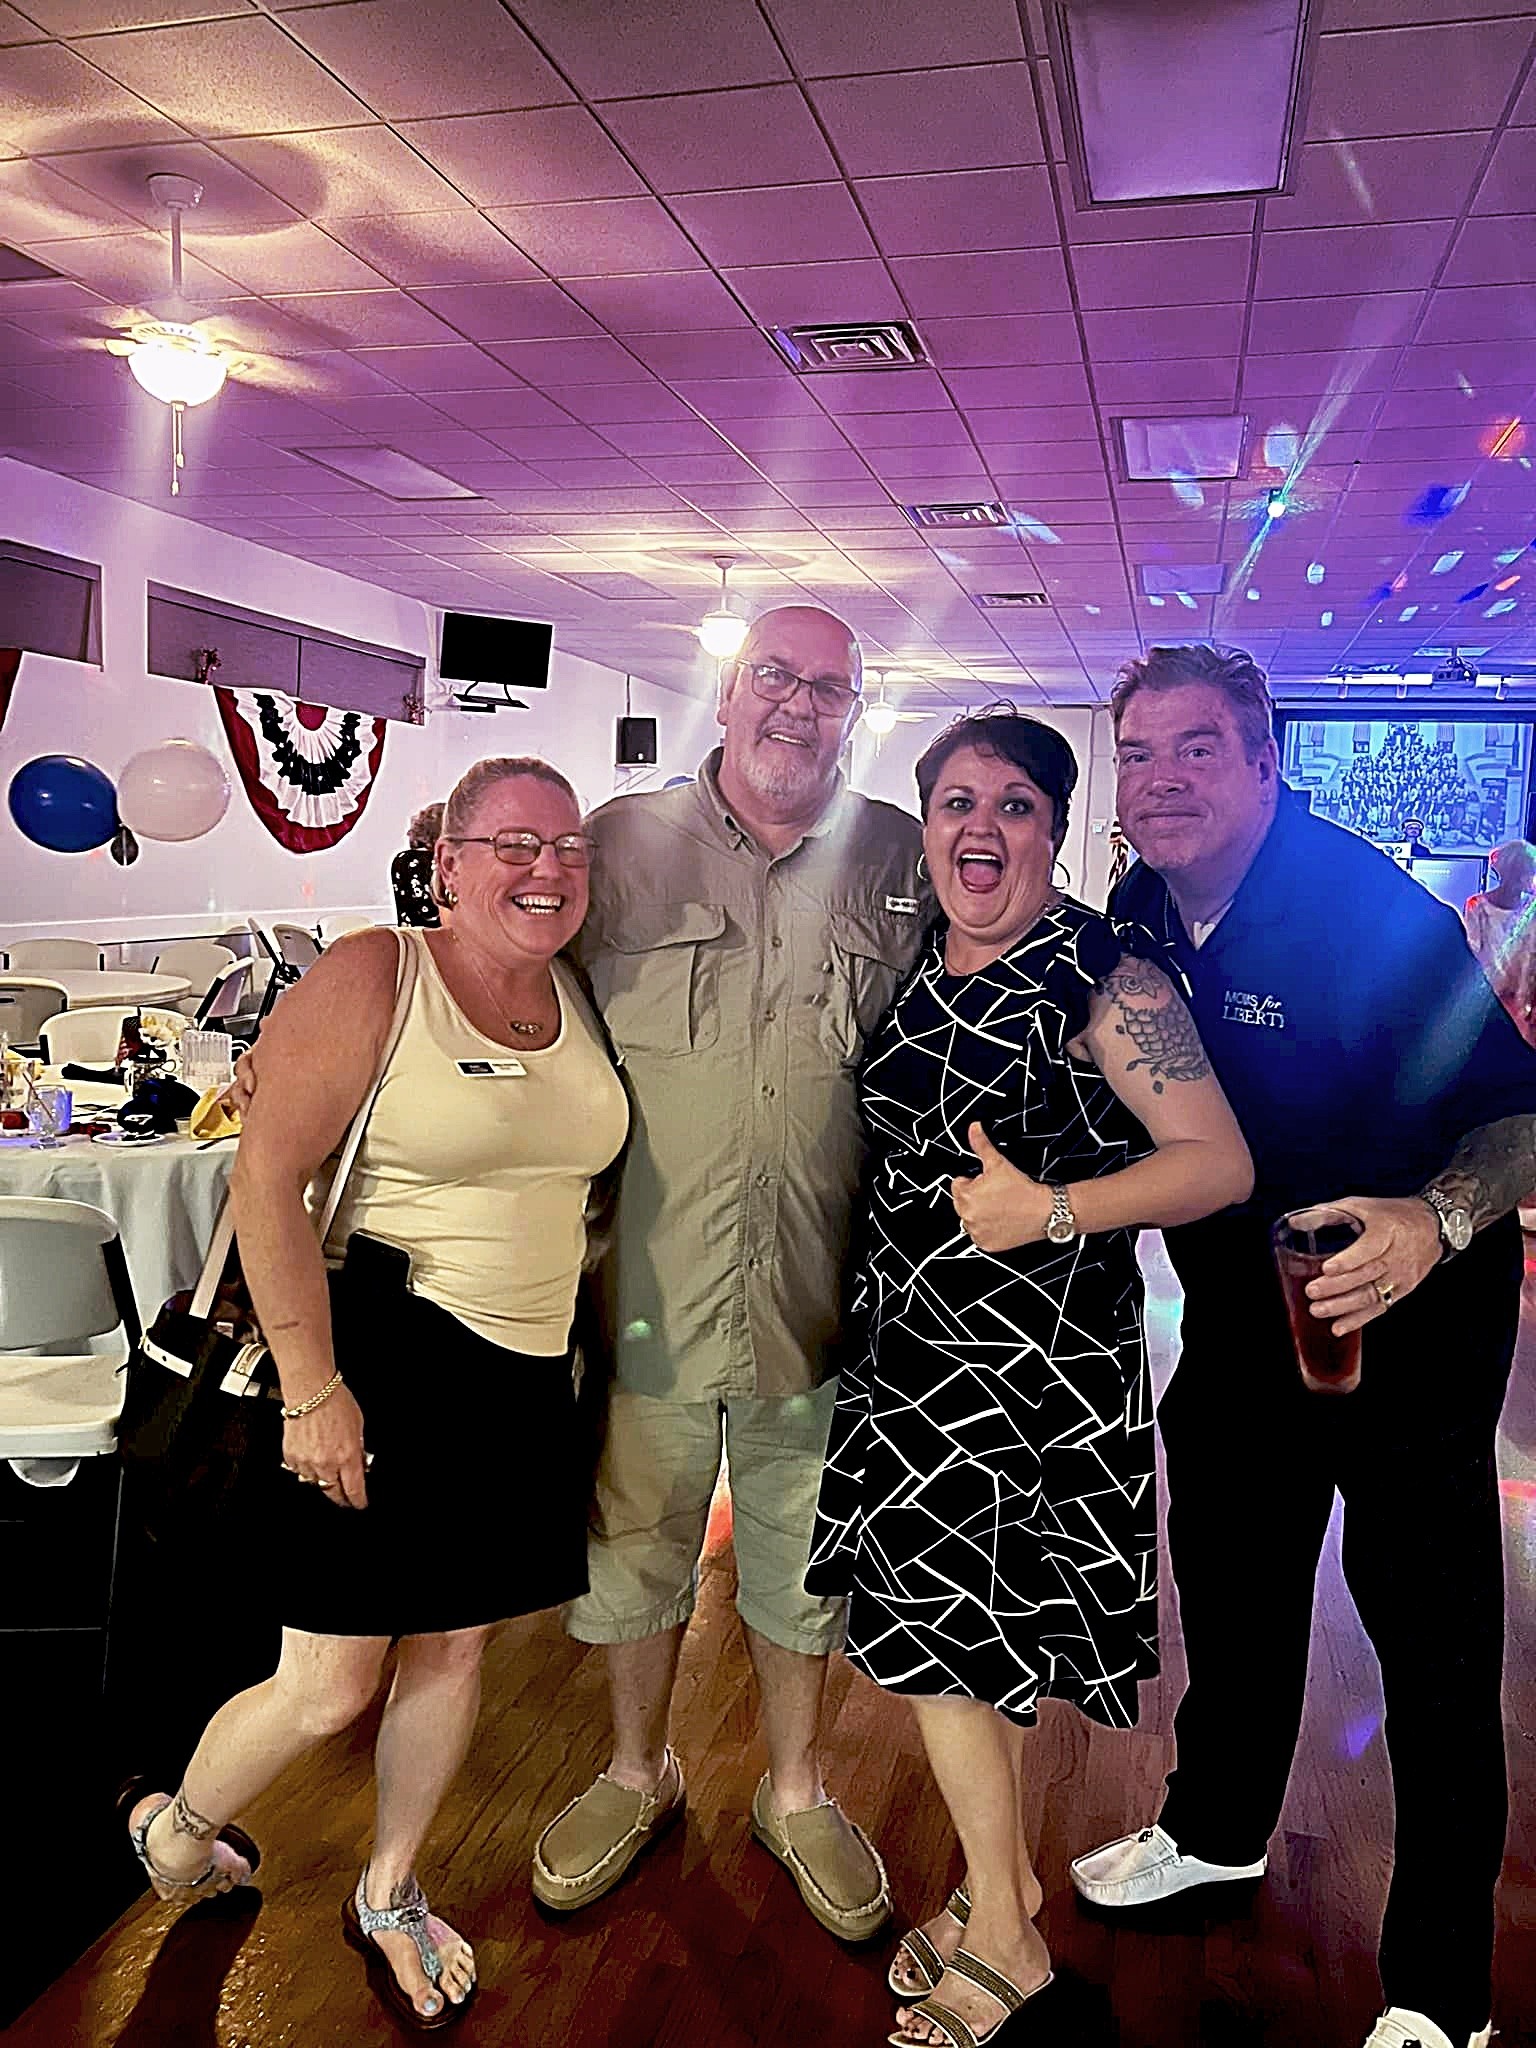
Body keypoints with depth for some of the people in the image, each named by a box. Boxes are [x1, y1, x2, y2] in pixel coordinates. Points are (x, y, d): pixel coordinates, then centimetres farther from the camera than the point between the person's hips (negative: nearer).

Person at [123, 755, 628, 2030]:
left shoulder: (579, 1000, 6)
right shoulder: (370, 980, -14)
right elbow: (267, 1181, -17)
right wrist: (312, 1388, -19)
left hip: (524, 1380, 6)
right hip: (381, 1364, -6)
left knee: (455, 1647, 17)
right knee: (330, 1687, 3)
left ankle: (391, 1900, 42)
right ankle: (176, 1830, 37)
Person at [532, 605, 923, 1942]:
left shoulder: (902, 862, 2)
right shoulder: (621, 842, -1)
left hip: (816, 1295, 1)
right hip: (644, 1286, 0)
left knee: (804, 1567, 18)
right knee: (635, 1550, 18)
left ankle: (795, 1791, 43)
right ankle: (638, 1772, 46)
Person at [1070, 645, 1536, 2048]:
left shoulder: (1373, 912, -23)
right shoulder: (1140, 915, -4)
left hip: (1405, 1324, -6)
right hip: (1239, 1321, 6)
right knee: (1232, 1588, 23)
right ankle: (1218, 1829, 48)